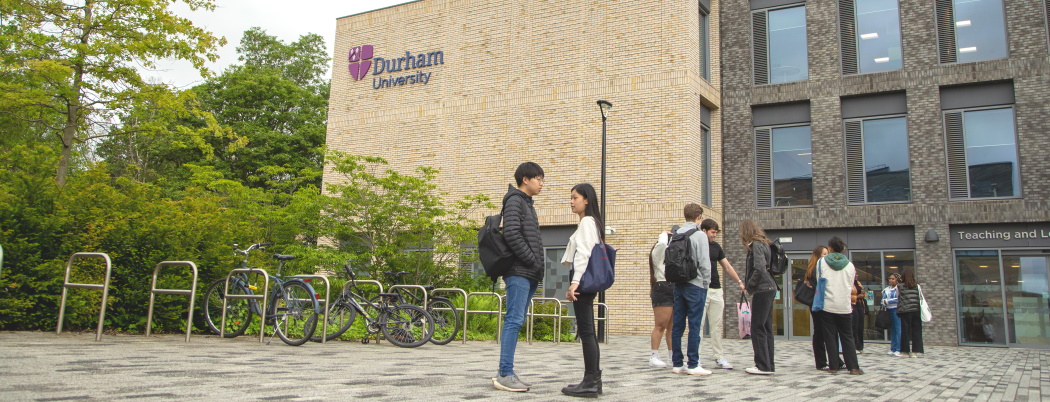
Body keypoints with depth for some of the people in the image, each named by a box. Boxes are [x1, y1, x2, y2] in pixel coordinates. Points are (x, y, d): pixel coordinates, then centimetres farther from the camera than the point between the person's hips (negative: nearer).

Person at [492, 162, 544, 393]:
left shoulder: (528, 204, 23)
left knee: (516, 321, 7)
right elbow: (511, 234, -18)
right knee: (514, 320, -11)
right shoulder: (514, 201, -5)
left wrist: (537, 269, 12)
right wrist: (533, 261, -14)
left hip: (529, 274, 9)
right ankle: (505, 375, -10)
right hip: (519, 272, -9)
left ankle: (507, 373, 9)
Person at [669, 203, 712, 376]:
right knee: (694, 325, -3)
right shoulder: (699, 235, -9)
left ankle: (677, 363, 12)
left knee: (677, 325, 8)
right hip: (695, 285, -6)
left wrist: (675, 279, 14)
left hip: (678, 284, 6)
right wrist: (706, 282, -1)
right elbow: (704, 263, -12)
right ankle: (693, 365, -2)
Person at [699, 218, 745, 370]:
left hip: (716, 290, 6)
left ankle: (719, 357, 14)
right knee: (698, 325, -4)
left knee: (717, 326, 8)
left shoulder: (716, 246, 14)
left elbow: (727, 266, 19)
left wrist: (739, 282, 10)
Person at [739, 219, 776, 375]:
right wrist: (748, 284, 10)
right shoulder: (763, 243, 16)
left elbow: (759, 269, -24)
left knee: (758, 329, -5)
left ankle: (763, 366, -2)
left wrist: (749, 286, -11)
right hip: (769, 289, 10)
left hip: (762, 290, -10)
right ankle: (769, 365, 16)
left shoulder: (756, 245, -12)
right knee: (766, 328, 12)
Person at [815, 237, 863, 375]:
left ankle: (833, 366, 4)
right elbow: (851, 286, 11)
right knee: (847, 337, 7)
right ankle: (853, 367, 1)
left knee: (830, 337, 5)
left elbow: (818, 281, 4)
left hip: (827, 305, -1)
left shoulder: (821, 262, -1)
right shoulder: (850, 265, 4)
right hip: (845, 306, 1)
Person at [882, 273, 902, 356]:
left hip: (896, 310, -7)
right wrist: (884, 302, -3)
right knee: (892, 330, 9)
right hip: (889, 310, 7)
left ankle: (898, 350, -8)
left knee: (898, 329, -8)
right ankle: (893, 349, 12)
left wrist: (887, 301, -5)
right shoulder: (886, 289, 17)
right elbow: (883, 299, 20)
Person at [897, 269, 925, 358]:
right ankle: (915, 351, 5)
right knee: (916, 331, 6)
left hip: (905, 311, -2)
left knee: (906, 330, 3)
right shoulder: (917, 286, 4)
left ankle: (907, 351, 3)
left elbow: (898, 298, 3)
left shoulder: (899, 287, -1)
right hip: (916, 310, 2)